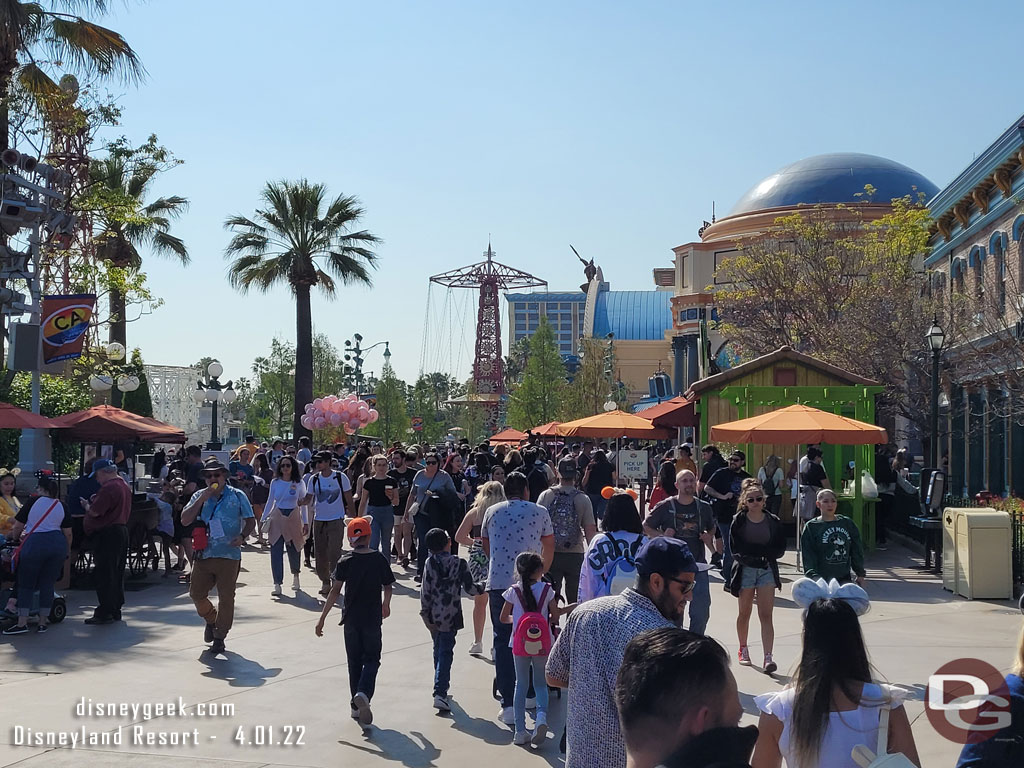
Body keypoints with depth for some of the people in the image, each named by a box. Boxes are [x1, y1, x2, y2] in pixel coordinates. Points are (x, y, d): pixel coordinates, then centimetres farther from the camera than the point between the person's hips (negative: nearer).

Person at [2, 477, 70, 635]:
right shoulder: (62, 507, 11)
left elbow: (17, 527, 6)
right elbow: (68, 534, 11)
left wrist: (15, 538, 27)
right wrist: (67, 551, 25)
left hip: (34, 544, -3)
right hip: (58, 544, 3)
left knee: (26, 584, 6)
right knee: (47, 584, 10)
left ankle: (22, 623, 4)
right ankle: (43, 622, 12)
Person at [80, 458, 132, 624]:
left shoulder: (108, 488, -18)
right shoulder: (124, 486, 14)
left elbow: (95, 512, -19)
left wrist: (86, 505, 1)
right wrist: (96, 501, 15)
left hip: (107, 534, -10)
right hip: (122, 530, 10)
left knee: (104, 575, -5)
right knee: (117, 573, 15)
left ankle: (105, 613, -3)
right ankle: (115, 610, 21)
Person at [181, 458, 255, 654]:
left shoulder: (237, 496, 3)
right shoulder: (199, 496, 10)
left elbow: (250, 521, 5)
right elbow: (185, 520, 0)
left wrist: (242, 536, -14)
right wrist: (202, 499, -9)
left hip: (229, 555, -3)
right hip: (204, 555, 3)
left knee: (226, 597, -1)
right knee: (196, 593, 3)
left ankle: (220, 637, 14)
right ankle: (211, 619, 33)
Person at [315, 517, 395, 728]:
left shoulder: (345, 561, -6)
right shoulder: (379, 559, -4)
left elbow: (335, 590, -10)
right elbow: (387, 587, 5)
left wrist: (322, 618, -6)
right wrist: (386, 605, 26)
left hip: (351, 618, 1)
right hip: (372, 618, -1)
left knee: (354, 661, 13)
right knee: (371, 659, 9)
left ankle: (356, 706, 17)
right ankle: (363, 693, -17)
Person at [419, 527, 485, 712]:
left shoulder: (429, 563, -4)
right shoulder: (459, 564, -8)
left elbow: (425, 590, -6)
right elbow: (471, 589, -7)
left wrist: (425, 614, 1)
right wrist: (483, 585, 14)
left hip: (433, 615, 3)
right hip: (450, 616, -3)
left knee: (438, 651, 20)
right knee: (445, 653, -2)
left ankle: (440, 688, 34)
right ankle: (440, 693, -13)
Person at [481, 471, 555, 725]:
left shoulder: (492, 512, 9)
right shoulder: (539, 512, 3)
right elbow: (549, 547, 10)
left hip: (498, 583, 1)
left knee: (503, 642, 4)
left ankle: (508, 703, -1)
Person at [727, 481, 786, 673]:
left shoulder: (773, 521, 2)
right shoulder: (738, 521, -3)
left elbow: (780, 549, 2)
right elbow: (736, 549, -8)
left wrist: (760, 553, -13)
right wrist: (763, 552, -17)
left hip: (767, 570, 0)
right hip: (745, 570, 0)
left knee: (766, 615, -8)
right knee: (744, 612, 13)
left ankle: (768, 658, -14)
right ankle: (743, 649, 33)